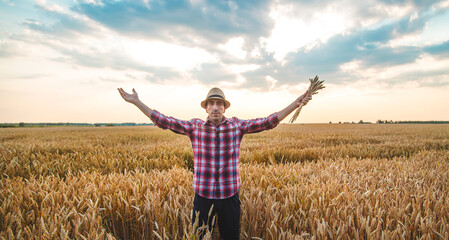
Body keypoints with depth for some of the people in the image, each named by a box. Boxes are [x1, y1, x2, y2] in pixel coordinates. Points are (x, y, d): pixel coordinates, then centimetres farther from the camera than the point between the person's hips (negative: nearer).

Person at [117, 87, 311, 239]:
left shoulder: (237, 126, -2)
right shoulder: (194, 127, -2)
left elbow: (269, 121, -5)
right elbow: (163, 121, -4)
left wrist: (296, 104, -9)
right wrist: (136, 101, -6)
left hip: (229, 195, 0)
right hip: (202, 195, 0)